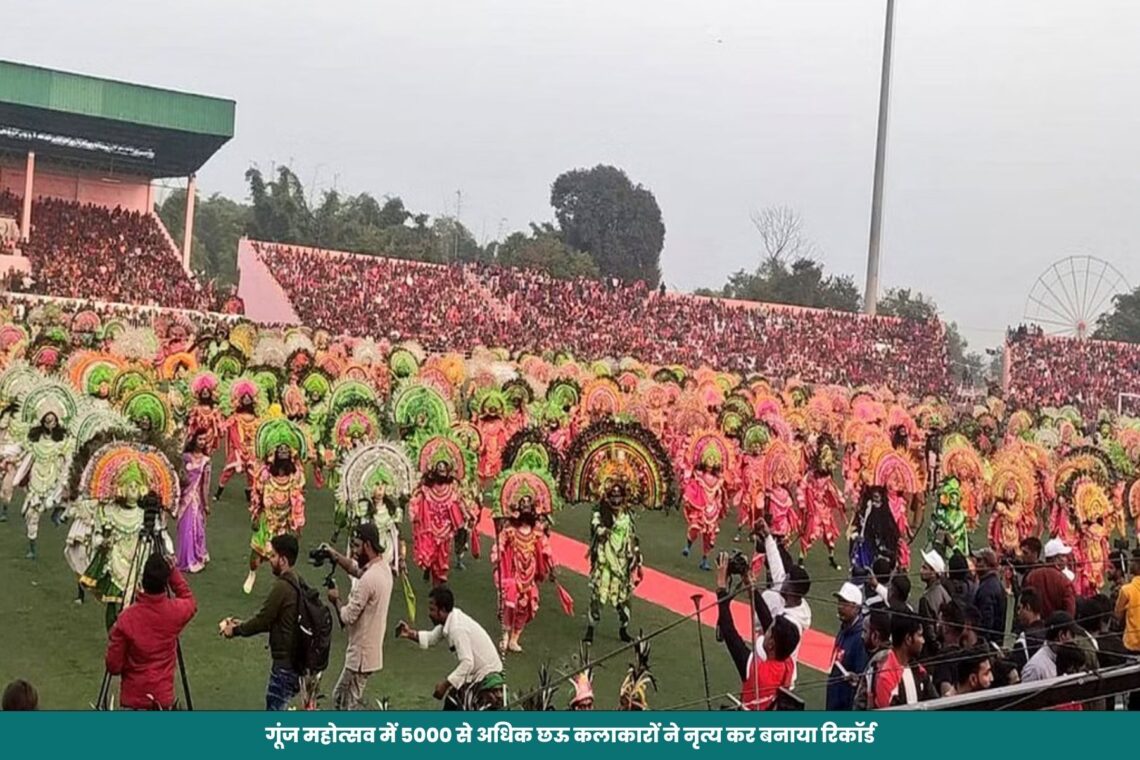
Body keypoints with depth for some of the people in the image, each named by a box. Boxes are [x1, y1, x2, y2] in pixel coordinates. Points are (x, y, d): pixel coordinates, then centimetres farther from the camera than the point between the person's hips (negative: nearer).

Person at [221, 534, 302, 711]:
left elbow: (263, 620, -16)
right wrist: (242, 625, 15)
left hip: (285, 661, -10)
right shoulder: (296, 583, 10)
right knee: (278, 705, 19)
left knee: (275, 707, -1)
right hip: (295, 658, 10)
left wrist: (235, 630, 0)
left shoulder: (282, 587, -21)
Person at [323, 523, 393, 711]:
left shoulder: (368, 580, -27)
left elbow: (347, 617, -22)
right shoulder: (383, 567, 3)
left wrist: (336, 600, -4)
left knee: (351, 706, 2)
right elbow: (355, 568, 22)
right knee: (339, 697, 21)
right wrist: (336, 555, 7)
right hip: (367, 649, 10)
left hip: (361, 654, -10)